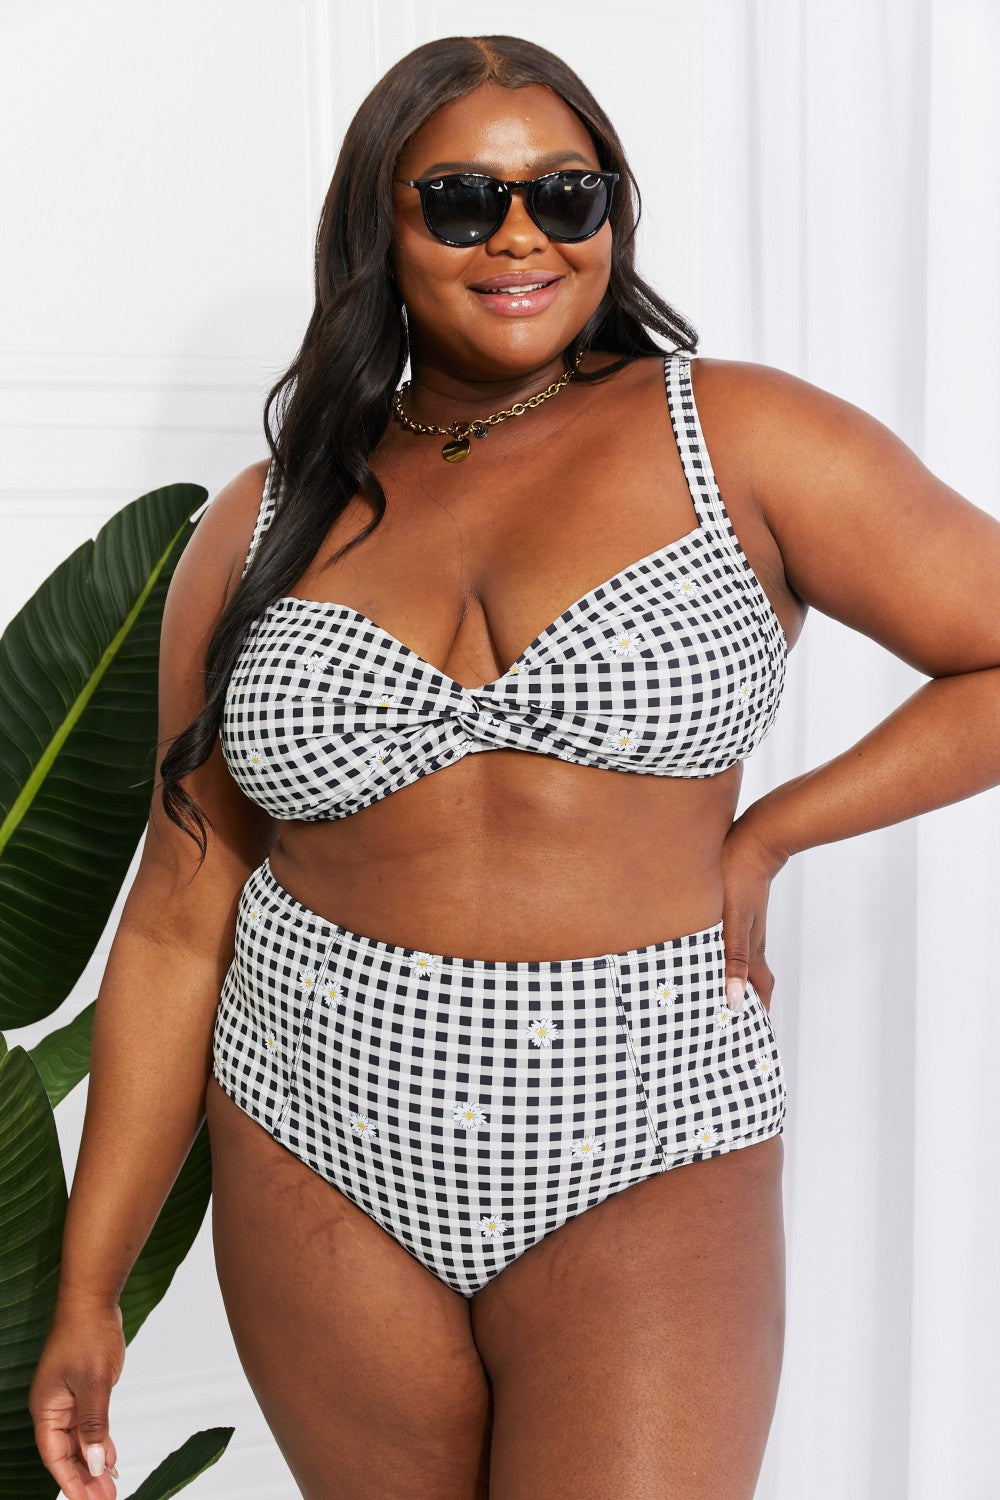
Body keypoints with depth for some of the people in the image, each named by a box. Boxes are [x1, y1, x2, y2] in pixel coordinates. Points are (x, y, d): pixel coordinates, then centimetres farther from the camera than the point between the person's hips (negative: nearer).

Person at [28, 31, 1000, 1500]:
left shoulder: (738, 441, -4)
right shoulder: (261, 531, 3)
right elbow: (179, 928, 4)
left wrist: (765, 832, -6)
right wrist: (88, 1293, 5)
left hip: (640, 1162, -2)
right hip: (315, 1149, 3)